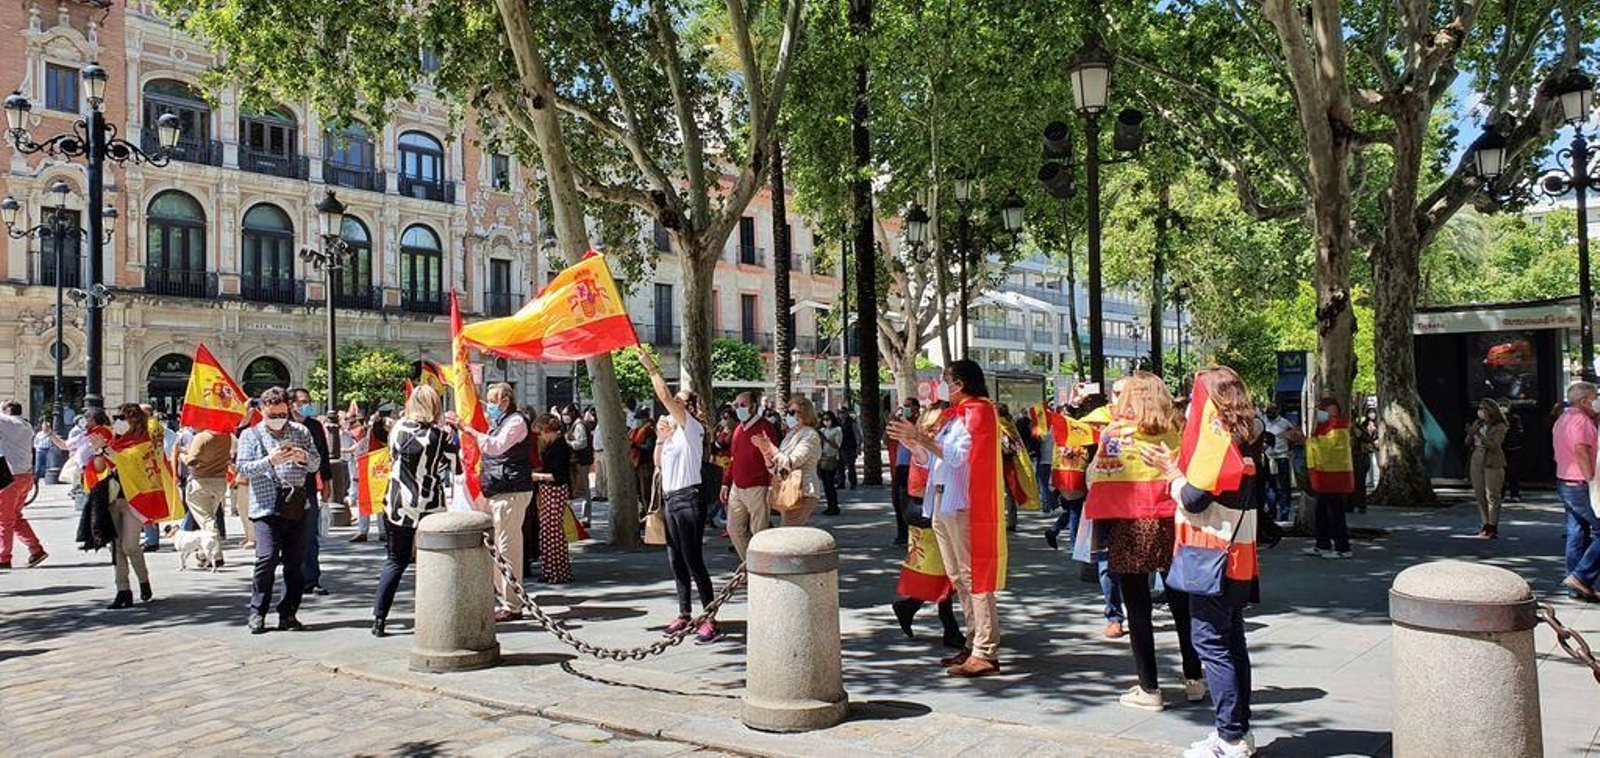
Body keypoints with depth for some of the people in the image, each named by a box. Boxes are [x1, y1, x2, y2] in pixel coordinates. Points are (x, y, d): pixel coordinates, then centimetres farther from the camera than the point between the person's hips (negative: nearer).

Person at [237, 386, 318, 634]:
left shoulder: (300, 431, 15)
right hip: (267, 506, -3)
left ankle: (288, 614, 11)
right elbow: (243, 469, -2)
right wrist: (270, 460, -18)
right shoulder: (250, 435, 8)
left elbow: (315, 464, 15)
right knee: (267, 558, -13)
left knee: (295, 562, 3)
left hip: (298, 506, 3)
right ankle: (257, 613, 1)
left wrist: (304, 457, -7)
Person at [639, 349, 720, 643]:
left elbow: (665, 398, -19)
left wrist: (651, 368, -14)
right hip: (669, 499, 9)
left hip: (688, 499, -9)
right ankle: (684, 614, 21)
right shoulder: (670, 430, 17)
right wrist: (660, 440, 4)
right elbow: (659, 465, 18)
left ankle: (710, 619, -7)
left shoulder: (692, 428, -7)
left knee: (694, 561, -10)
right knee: (676, 561, 12)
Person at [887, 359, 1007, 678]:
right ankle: (975, 644, 21)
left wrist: (921, 438, -16)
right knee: (958, 578, 13)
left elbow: (957, 455, -19)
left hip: (964, 505, -10)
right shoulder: (955, 414, 19)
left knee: (973, 576, -9)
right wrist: (910, 441, 11)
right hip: (942, 503, 10)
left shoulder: (978, 412, -8)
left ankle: (986, 654, -8)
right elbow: (931, 459, 20)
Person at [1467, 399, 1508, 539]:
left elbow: (1493, 445, -19)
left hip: (1493, 464, -6)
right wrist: (1471, 434, -9)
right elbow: (1468, 444, 10)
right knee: (1480, 496, 8)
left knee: (1492, 496, -5)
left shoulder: (1499, 427, -7)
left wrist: (1479, 435, -27)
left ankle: (1493, 527, 0)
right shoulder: (1477, 424, 10)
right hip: (1477, 462, 6)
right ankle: (1486, 524, 17)